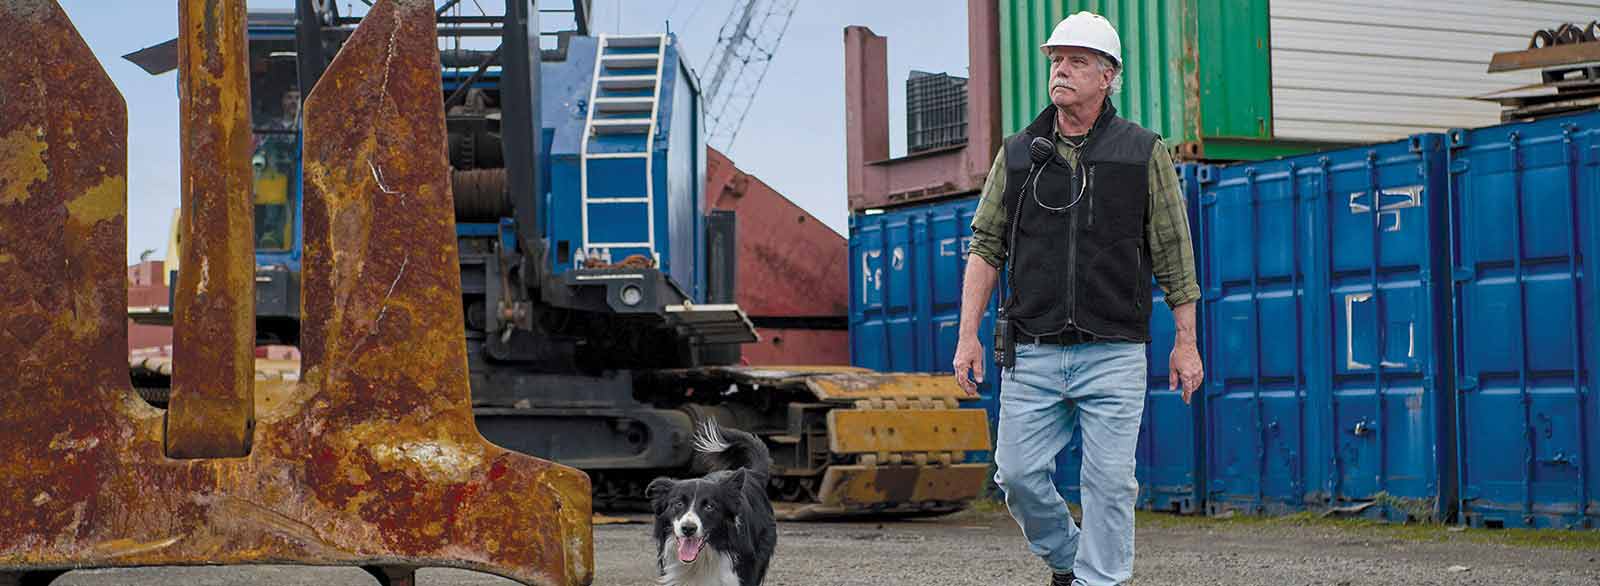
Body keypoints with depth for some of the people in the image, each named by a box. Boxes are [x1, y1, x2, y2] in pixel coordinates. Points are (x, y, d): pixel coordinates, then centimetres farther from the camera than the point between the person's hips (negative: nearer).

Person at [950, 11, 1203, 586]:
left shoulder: (1143, 152, 4)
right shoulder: (1018, 154, 9)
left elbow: (1174, 254, 5)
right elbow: (986, 247, 10)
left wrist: (1186, 342, 1)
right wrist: (968, 334, 2)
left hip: (1113, 353, -2)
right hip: (1034, 351, 2)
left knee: (1109, 483, -4)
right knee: (1018, 474, 1)